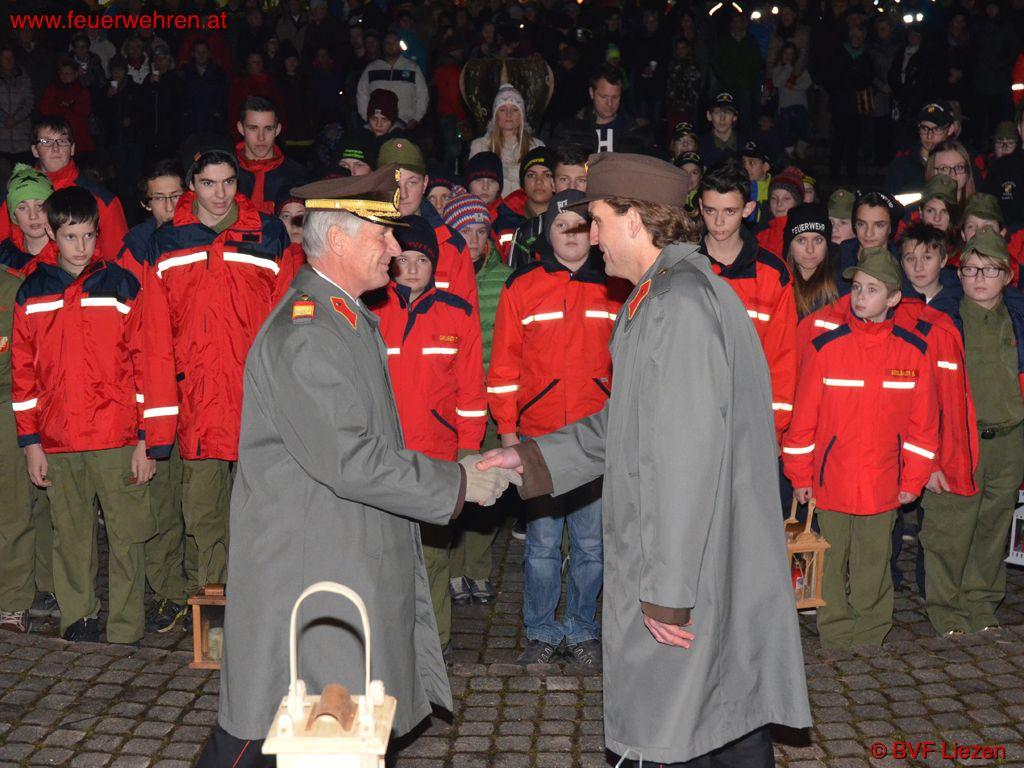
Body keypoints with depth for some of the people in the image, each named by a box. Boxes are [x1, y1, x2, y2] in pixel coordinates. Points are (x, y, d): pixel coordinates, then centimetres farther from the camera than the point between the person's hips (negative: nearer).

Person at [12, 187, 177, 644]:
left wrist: (149, 441, -7)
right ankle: (78, 621, 24)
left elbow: (151, 361, -3)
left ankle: (125, 633, 10)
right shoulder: (32, 293, 9)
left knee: (127, 534, 1)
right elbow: (23, 370, 11)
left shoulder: (122, 286, 0)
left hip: (117, 438, -3)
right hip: (57, 442, 3)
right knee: (69, 534, 11)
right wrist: (30, 441, 5)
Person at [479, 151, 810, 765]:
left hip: (689, 573, -10)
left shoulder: (678, 304, -19)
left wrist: (666, 591, -22)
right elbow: (629, 423, 20)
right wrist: (530, 458, 15)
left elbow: (686, 458, -24)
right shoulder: (691, 288, 14)